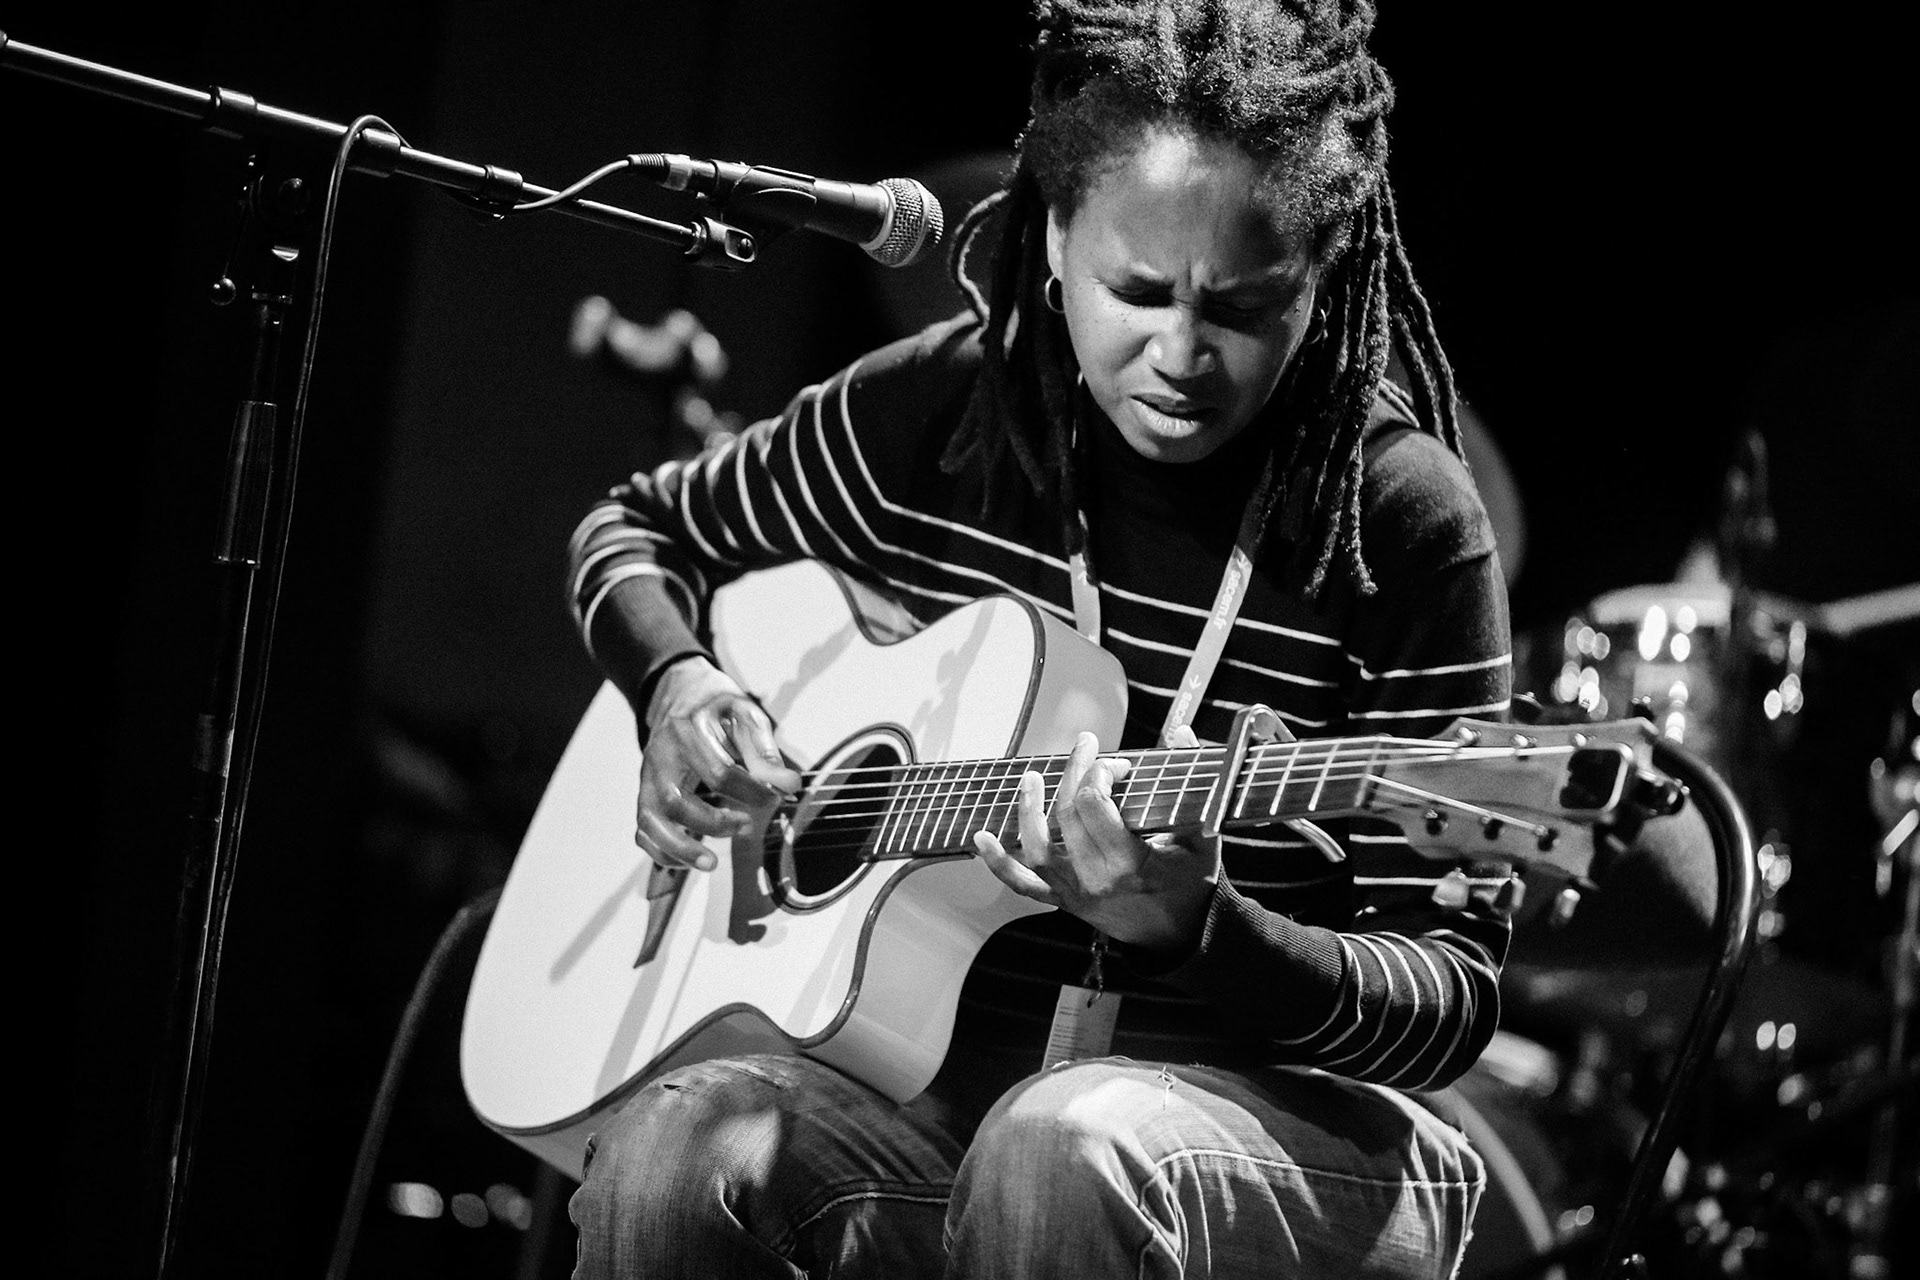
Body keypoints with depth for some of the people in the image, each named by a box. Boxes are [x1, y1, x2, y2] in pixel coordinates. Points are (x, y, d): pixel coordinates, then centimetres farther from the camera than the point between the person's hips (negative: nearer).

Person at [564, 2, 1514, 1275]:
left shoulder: (1402, 524, -10)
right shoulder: (937, 411, 1)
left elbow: (1453, 993, -10)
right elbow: (639, 530, 19)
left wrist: (1191, 933, -29)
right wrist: (677, 686, -3)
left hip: (1286, 1110, -3)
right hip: (945, 1062, 3)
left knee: (1063, 1150, -37)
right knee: (677, 1154, -29)